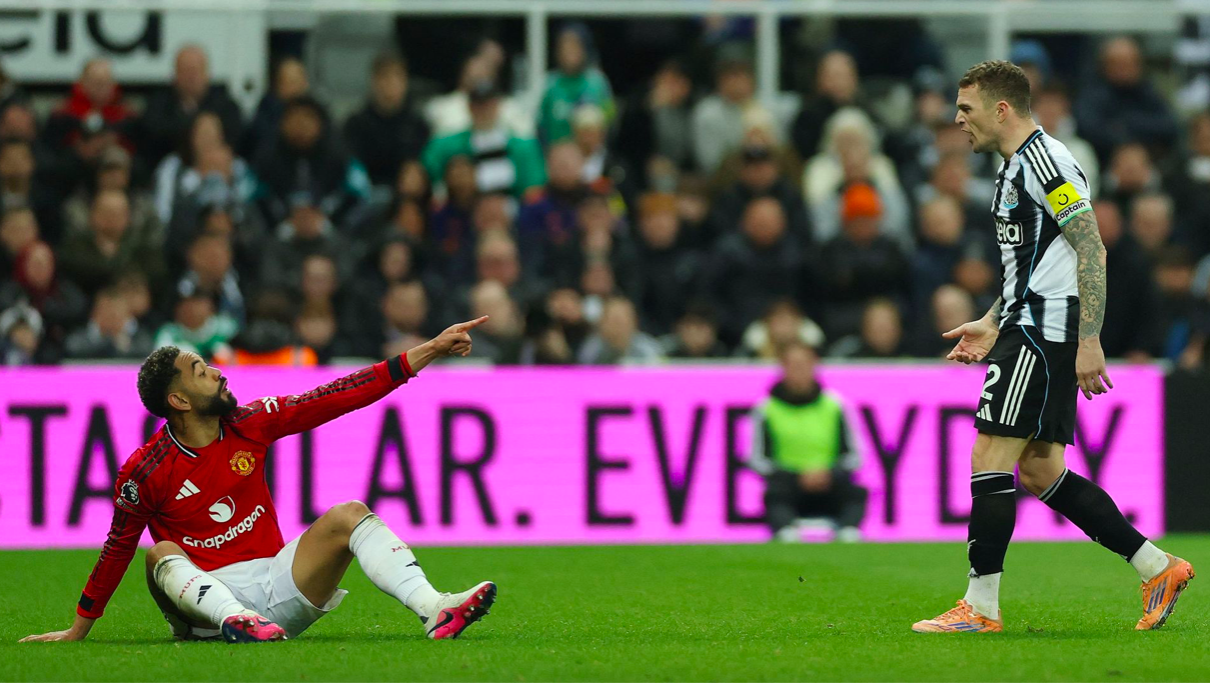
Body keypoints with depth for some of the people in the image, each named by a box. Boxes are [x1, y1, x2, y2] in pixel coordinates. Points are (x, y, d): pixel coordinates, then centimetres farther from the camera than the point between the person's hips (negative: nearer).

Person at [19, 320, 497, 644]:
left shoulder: (250, 425, 2)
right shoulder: (145, 472, -8)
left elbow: (339, 398, 1)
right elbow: (118, 548, 3)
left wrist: (429, 351, -2)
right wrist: (78, 629, 5)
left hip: (278, 581, 4)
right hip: (206, 593, -4)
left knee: (348, 516, -14)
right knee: (163, 555, -31)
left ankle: (434, 610, -36)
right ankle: (236, 623, -59)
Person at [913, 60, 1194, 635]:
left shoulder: (1044, 160, -13)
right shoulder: (1015, 166, 19)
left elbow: (1092, 250, -18)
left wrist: (1089, 341, -23)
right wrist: (991, 325, 23)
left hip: (1044, 331, -10)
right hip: (1030, 329, 10)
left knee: (990, 458, -10)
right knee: (1040, 470, 9)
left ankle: (980, 608, -8)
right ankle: (1158, 569, 11)